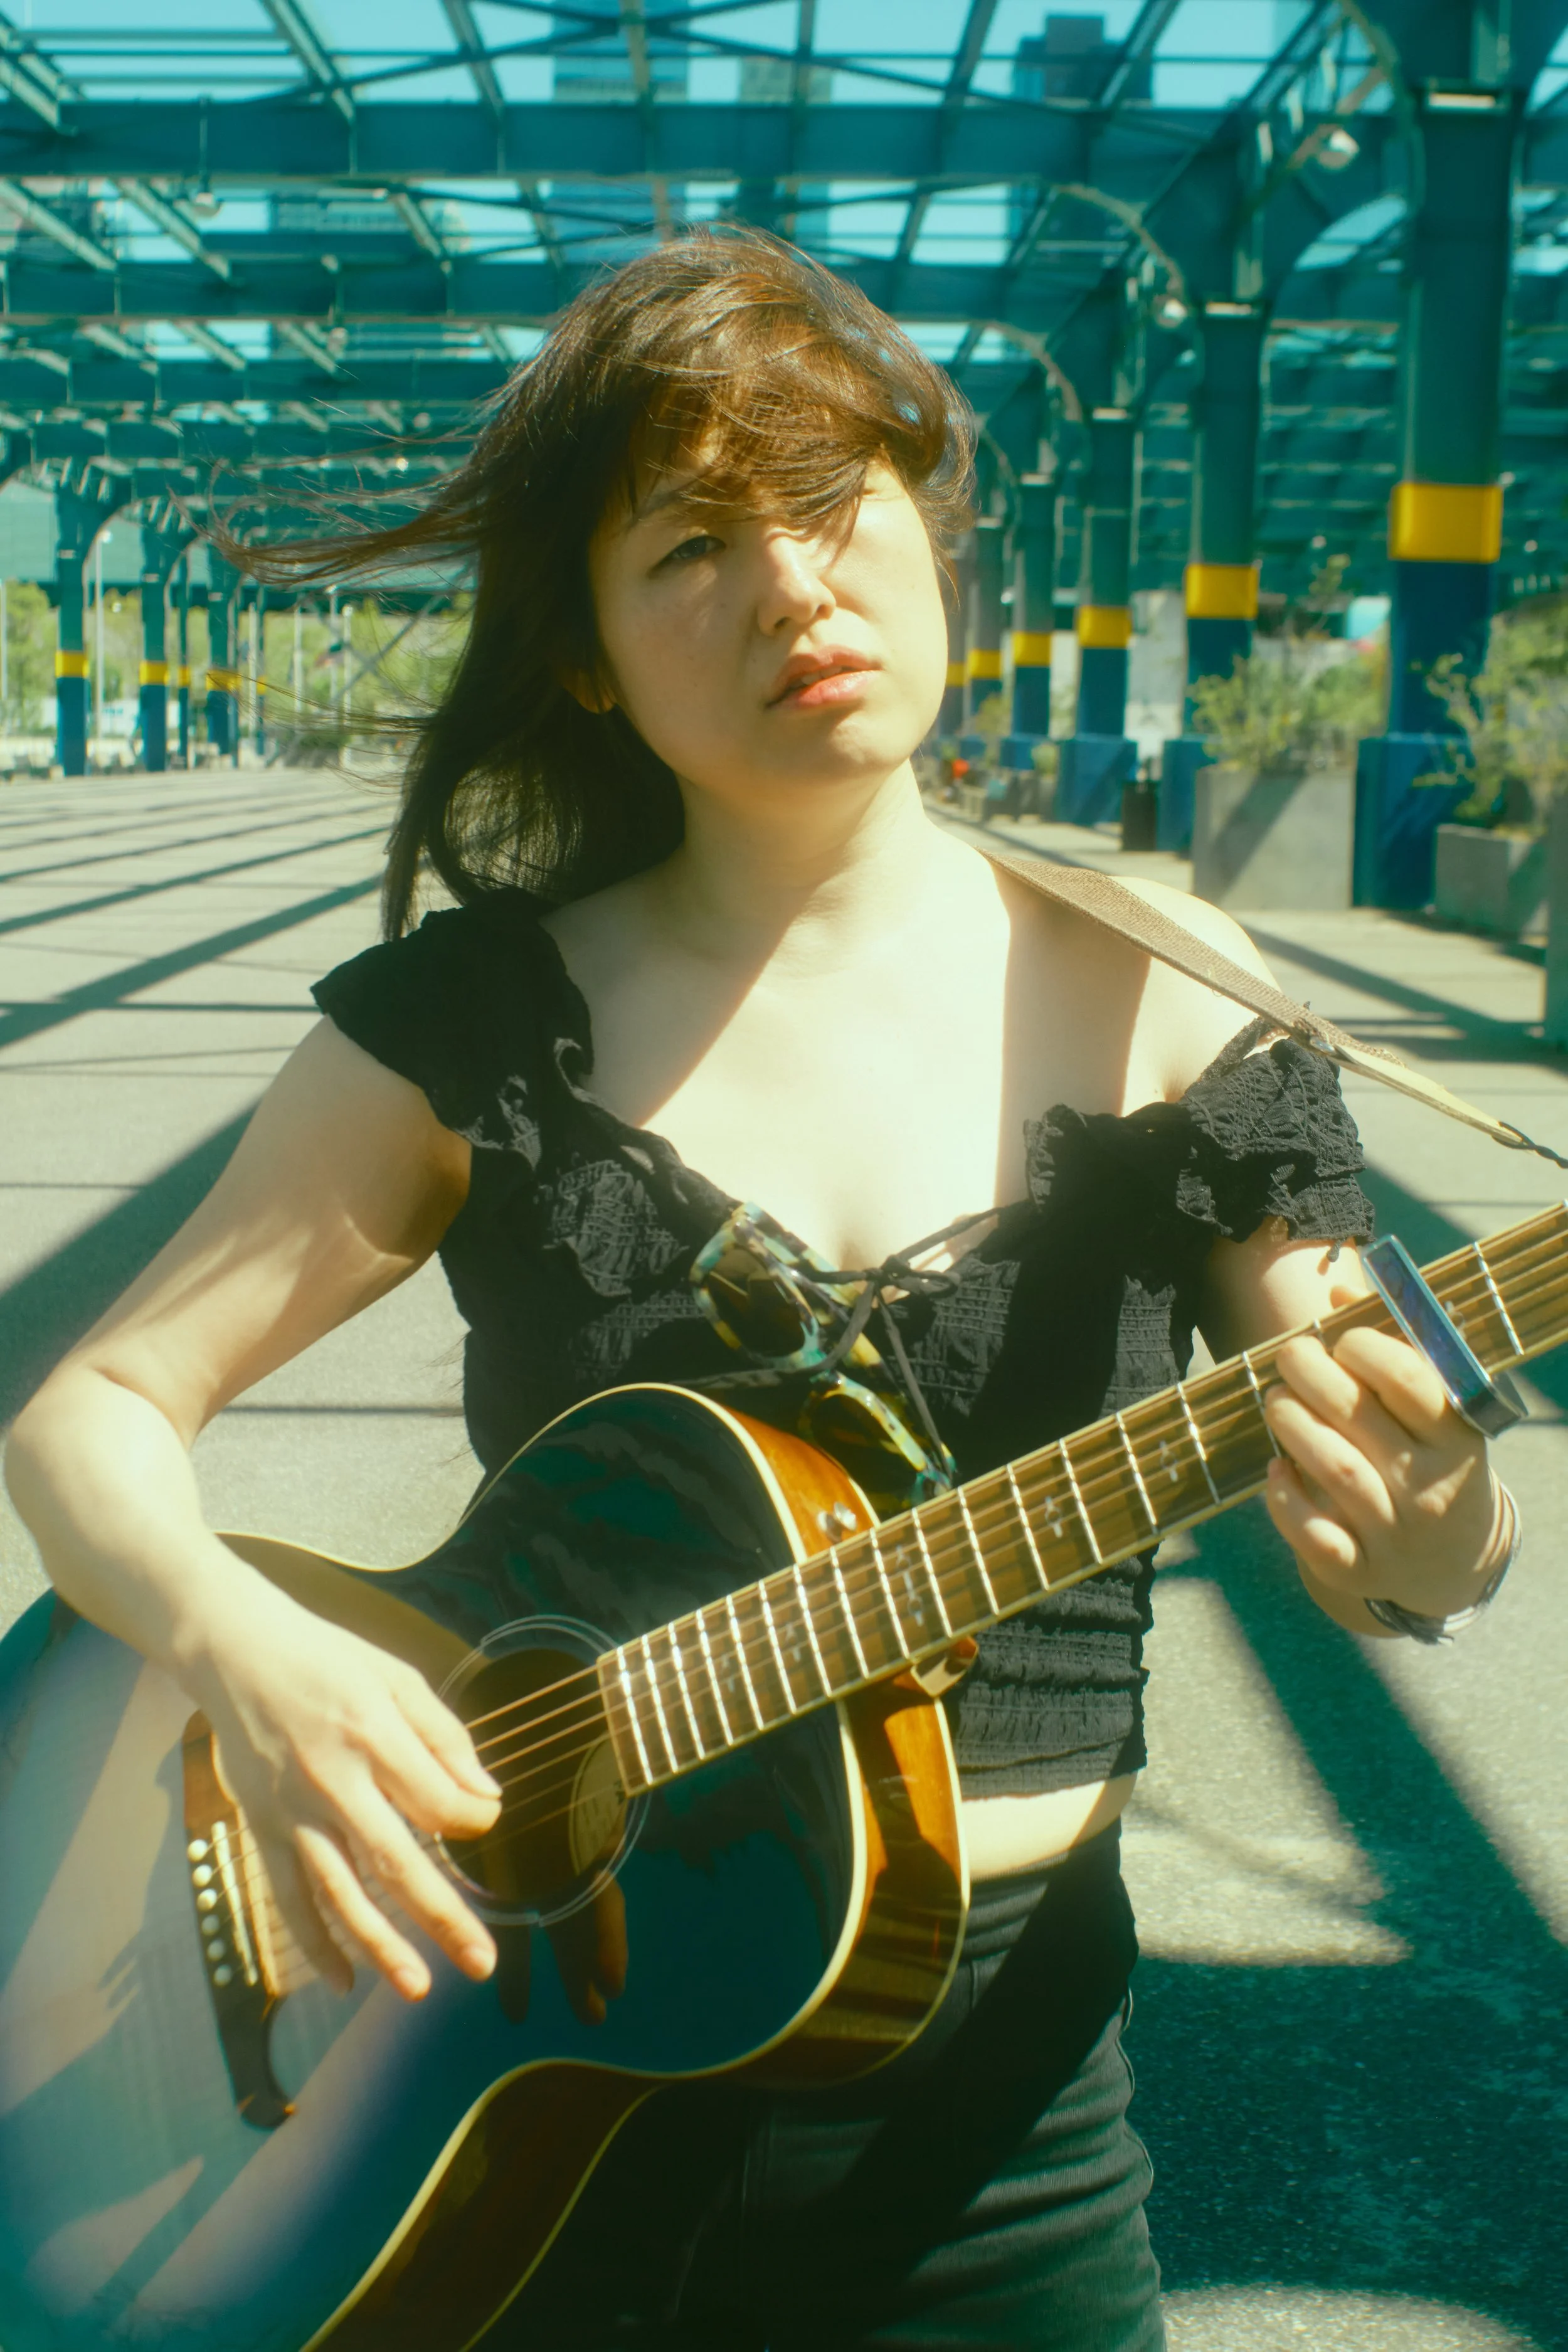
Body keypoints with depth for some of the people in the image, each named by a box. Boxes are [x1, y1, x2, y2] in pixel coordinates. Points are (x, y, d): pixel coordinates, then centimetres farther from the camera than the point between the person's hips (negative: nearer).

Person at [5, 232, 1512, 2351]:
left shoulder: (1158, 1005, -4)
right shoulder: (478, 1022, -5)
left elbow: (1391, 1567, -2)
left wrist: (1424, 1513, -27)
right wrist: (246, 1650, -25)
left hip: (991, 2093, 1)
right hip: (522, 2059, 0)